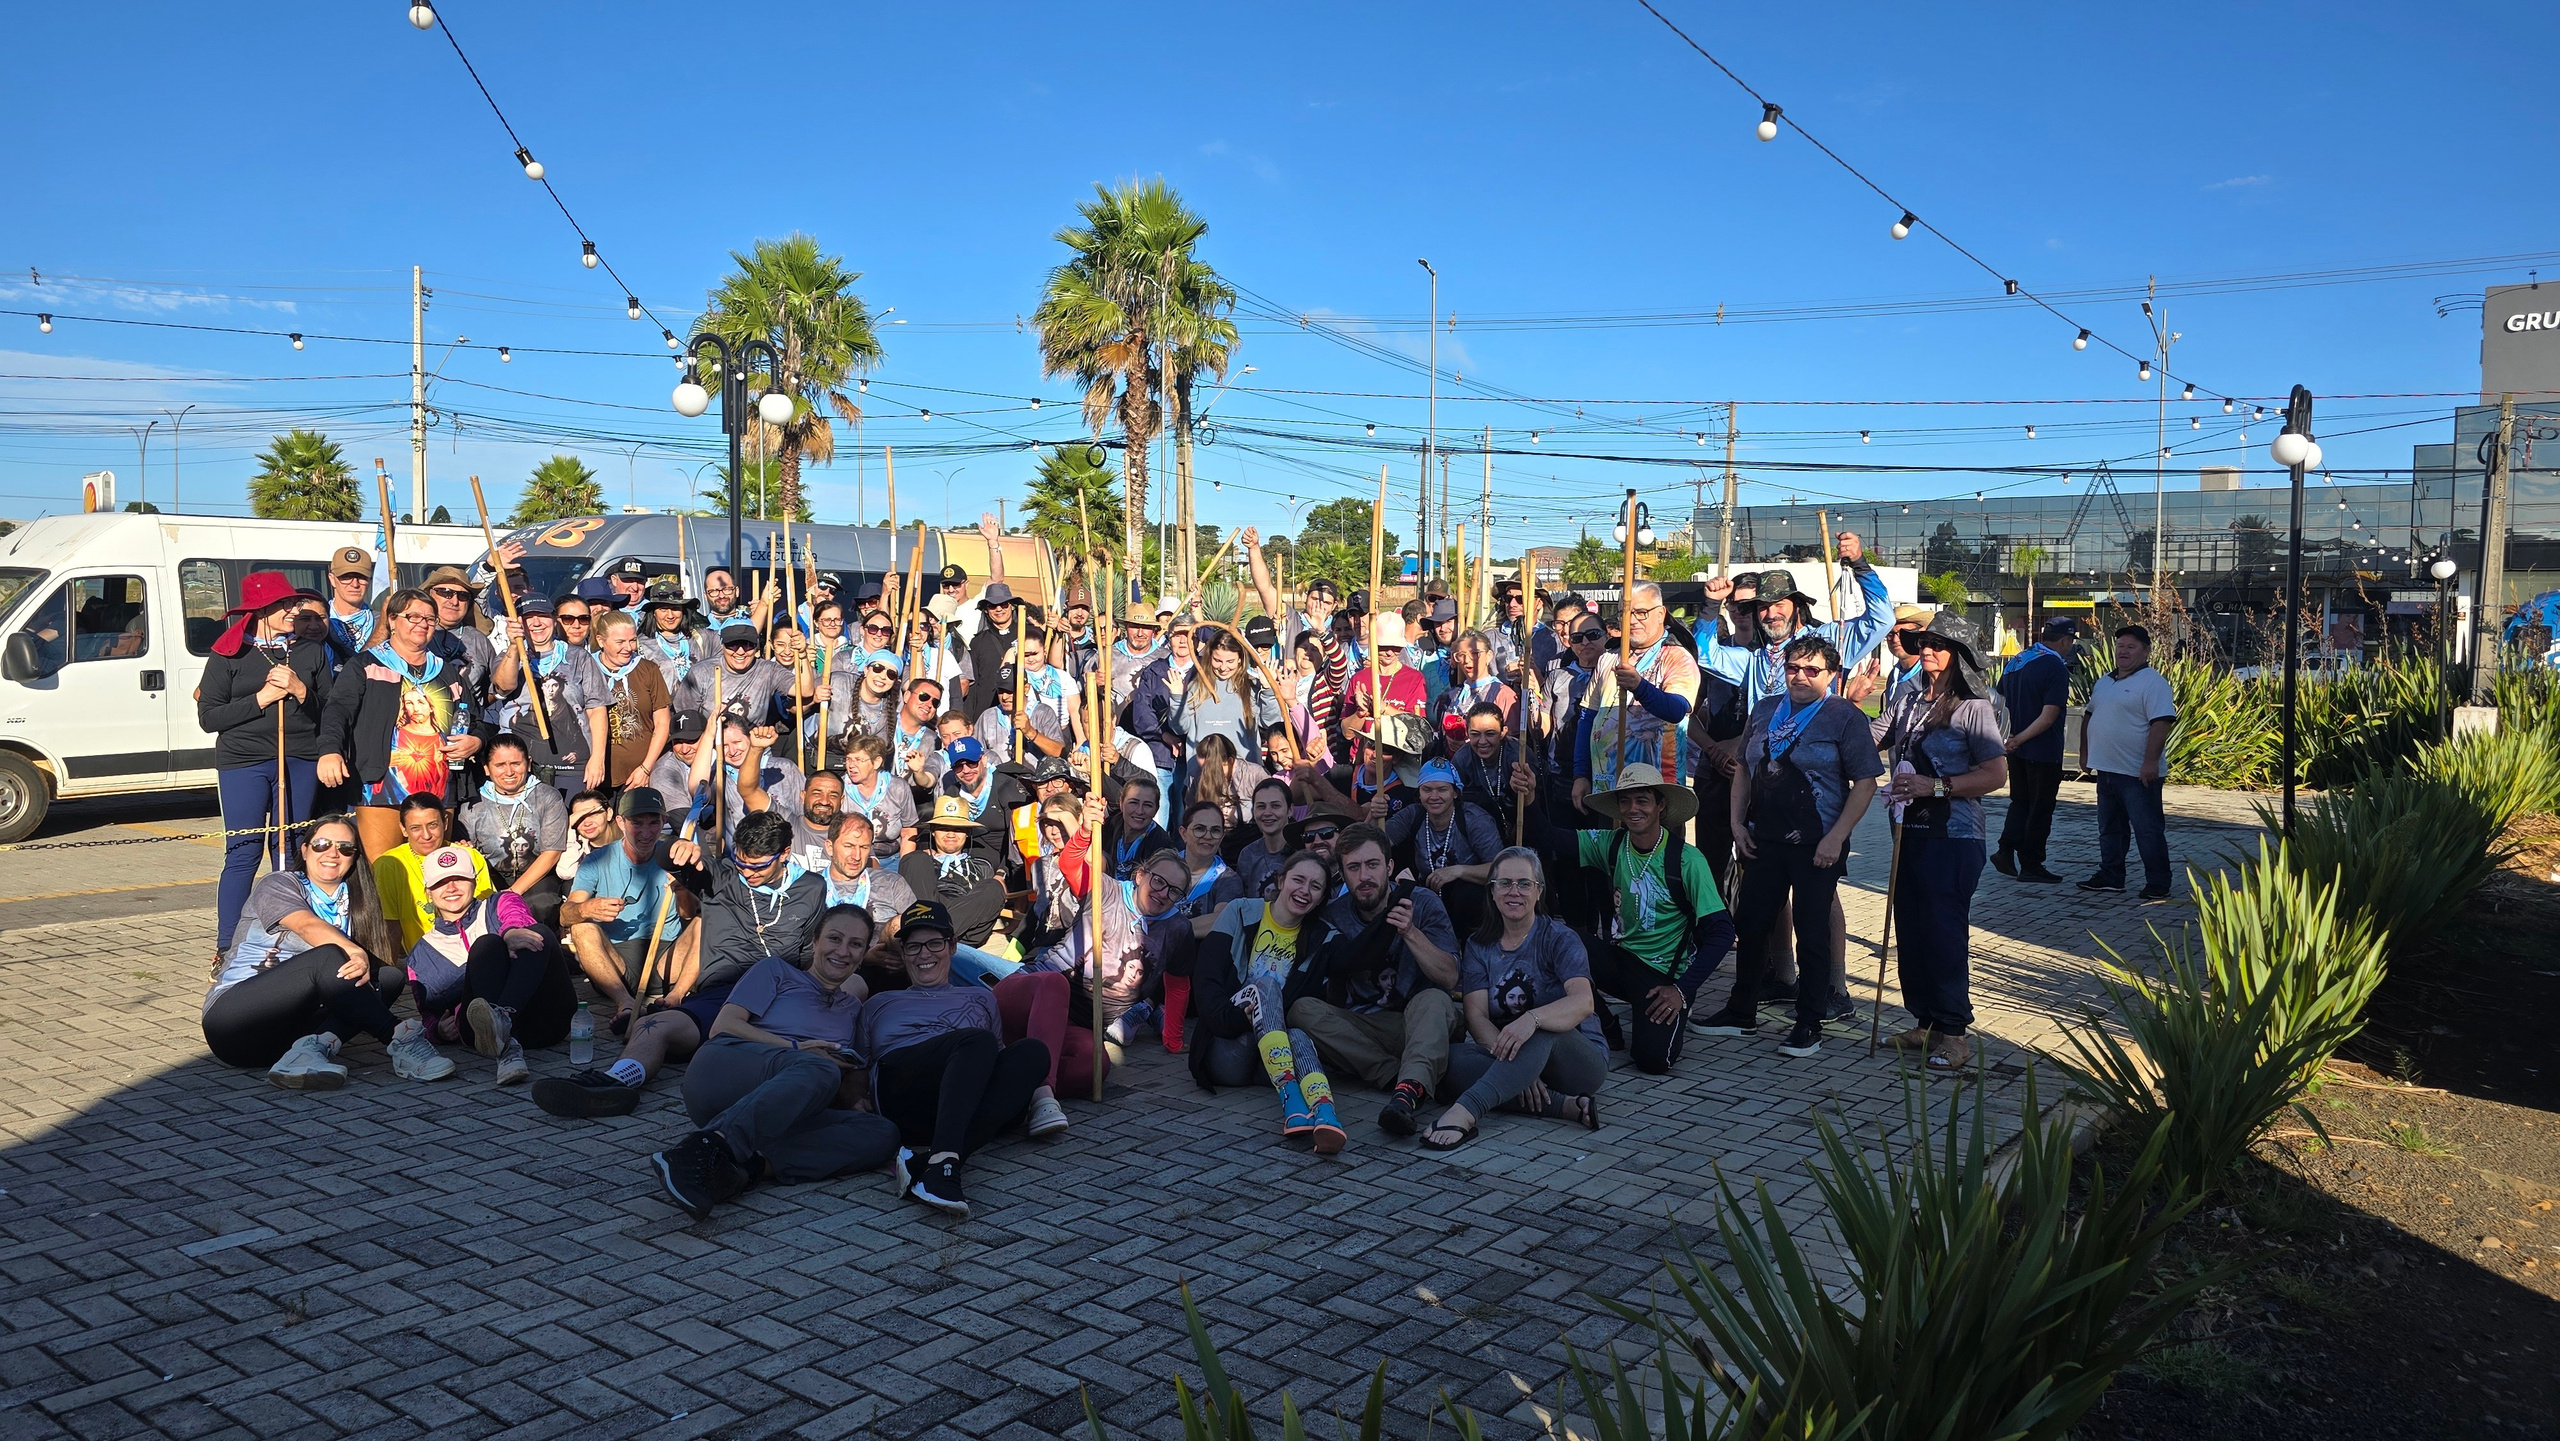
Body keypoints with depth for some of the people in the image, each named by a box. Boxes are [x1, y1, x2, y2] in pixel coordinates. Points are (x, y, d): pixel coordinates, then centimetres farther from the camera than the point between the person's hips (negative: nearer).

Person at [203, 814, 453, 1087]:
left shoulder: (355, 903, 16)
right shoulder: (277, 885, -1)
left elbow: (389, 948, 6)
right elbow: (309, 926, -22)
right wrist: (356, 952, -39)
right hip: (233, 1017, -5)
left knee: (389, 976, -17)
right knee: (328, 957, -30)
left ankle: (314, 1049, -39)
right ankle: (399, 1040, -38)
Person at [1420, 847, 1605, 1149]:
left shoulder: (1559, 938, -5)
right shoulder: (1479, 945, 6)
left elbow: (1584, 1002, -23)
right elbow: (1476, 1015, -7)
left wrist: (1532, 1019, -45)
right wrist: (1516, 1068, -26)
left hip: (1576, 1057, -3)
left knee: (1543, 1029, -38)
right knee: (1458, 1059, -28)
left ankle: (1465, 1112, -54)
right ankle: (1568, 1105, -32)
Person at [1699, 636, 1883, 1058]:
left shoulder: (1845, 717, -4)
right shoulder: (1765, 711, 11)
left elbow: (1865, 782, -8)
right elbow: (1744, 769, 18)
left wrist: (1836, 837, -15)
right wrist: (1737, 821, 7)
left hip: (1816, 845, -5)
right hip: (1763, 840, 5)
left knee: (1812, 934, 2)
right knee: (1750, 925, 9)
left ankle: (1809, 1024, 14)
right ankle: (1741, 1012, 23)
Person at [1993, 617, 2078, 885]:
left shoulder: (2016, 660, 7)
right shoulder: (2056, 667, -17)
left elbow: (2001, 702, 13)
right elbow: (2049, 716, -22)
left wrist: (2012, 737, 16)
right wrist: (2020, 739, -16)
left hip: (2017, 749, 7)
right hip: (2043, 752, -7)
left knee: (2020, 802, 19)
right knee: (2040, 809, 3)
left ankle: (2006, 851, 8)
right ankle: (2031, 865, 9)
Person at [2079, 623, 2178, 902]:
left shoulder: (2153, 682, -12)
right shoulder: (2105, 681, 15)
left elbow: (2161, 722, -21)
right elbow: (2089, 716, 23)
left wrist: (2151, 761, -27)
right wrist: (2085, 752, 18)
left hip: (2139, 774, -9)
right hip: (2107, 770, 9)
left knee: (2148, 831, -3)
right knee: (2110, 829, 16)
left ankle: (2157, 885, 3)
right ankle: (2110, 876, 26)